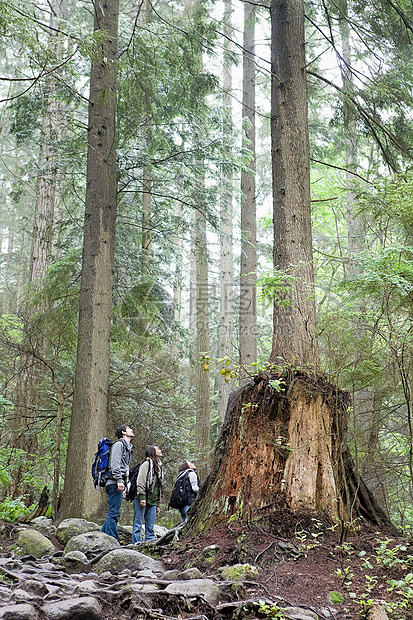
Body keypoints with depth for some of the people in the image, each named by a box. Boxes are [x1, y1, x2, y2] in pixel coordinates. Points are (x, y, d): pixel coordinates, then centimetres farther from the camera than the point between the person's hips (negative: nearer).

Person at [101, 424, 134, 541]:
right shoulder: (119, 445, -4)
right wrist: (119, 480, -24)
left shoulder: (127, 447, 26)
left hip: (119, 485, 10)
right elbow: (115, 463, -15)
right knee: (114, 513, -10)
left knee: (113, 513, 10)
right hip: (114, 483, -10)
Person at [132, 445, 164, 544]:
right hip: (142, 500, -7)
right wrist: (142, 497, -19)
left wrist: (158, 504, 18)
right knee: (138, 524, -5)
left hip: (152, 502, 8)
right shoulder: (146, 464, -4)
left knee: (150, 526, 5)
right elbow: (140, 482, -11)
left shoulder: (159, 467, 21)